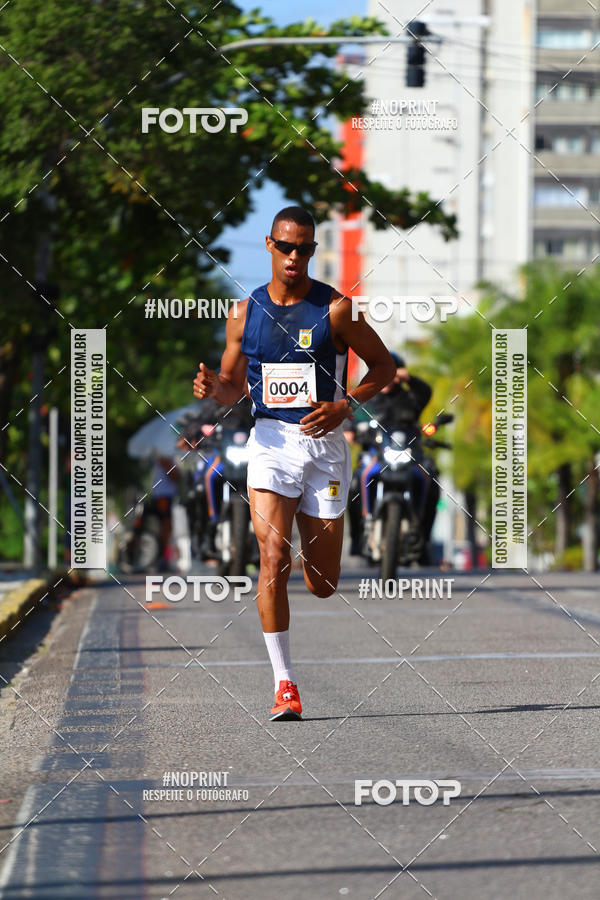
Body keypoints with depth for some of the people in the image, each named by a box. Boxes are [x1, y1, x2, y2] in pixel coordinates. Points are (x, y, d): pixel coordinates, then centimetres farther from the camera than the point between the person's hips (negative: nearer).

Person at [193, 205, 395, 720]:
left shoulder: (335, 309, -3)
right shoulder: (246, 314, 5)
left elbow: (384, 366, 4)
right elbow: (234, 387, 16)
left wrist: (345, 406, -11)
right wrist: (213, 386, -8)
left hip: (324, 445, -1)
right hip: (270, 442, 1)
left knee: (323, 585, 6)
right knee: (273, 558, -18)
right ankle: (285, 685, -13)